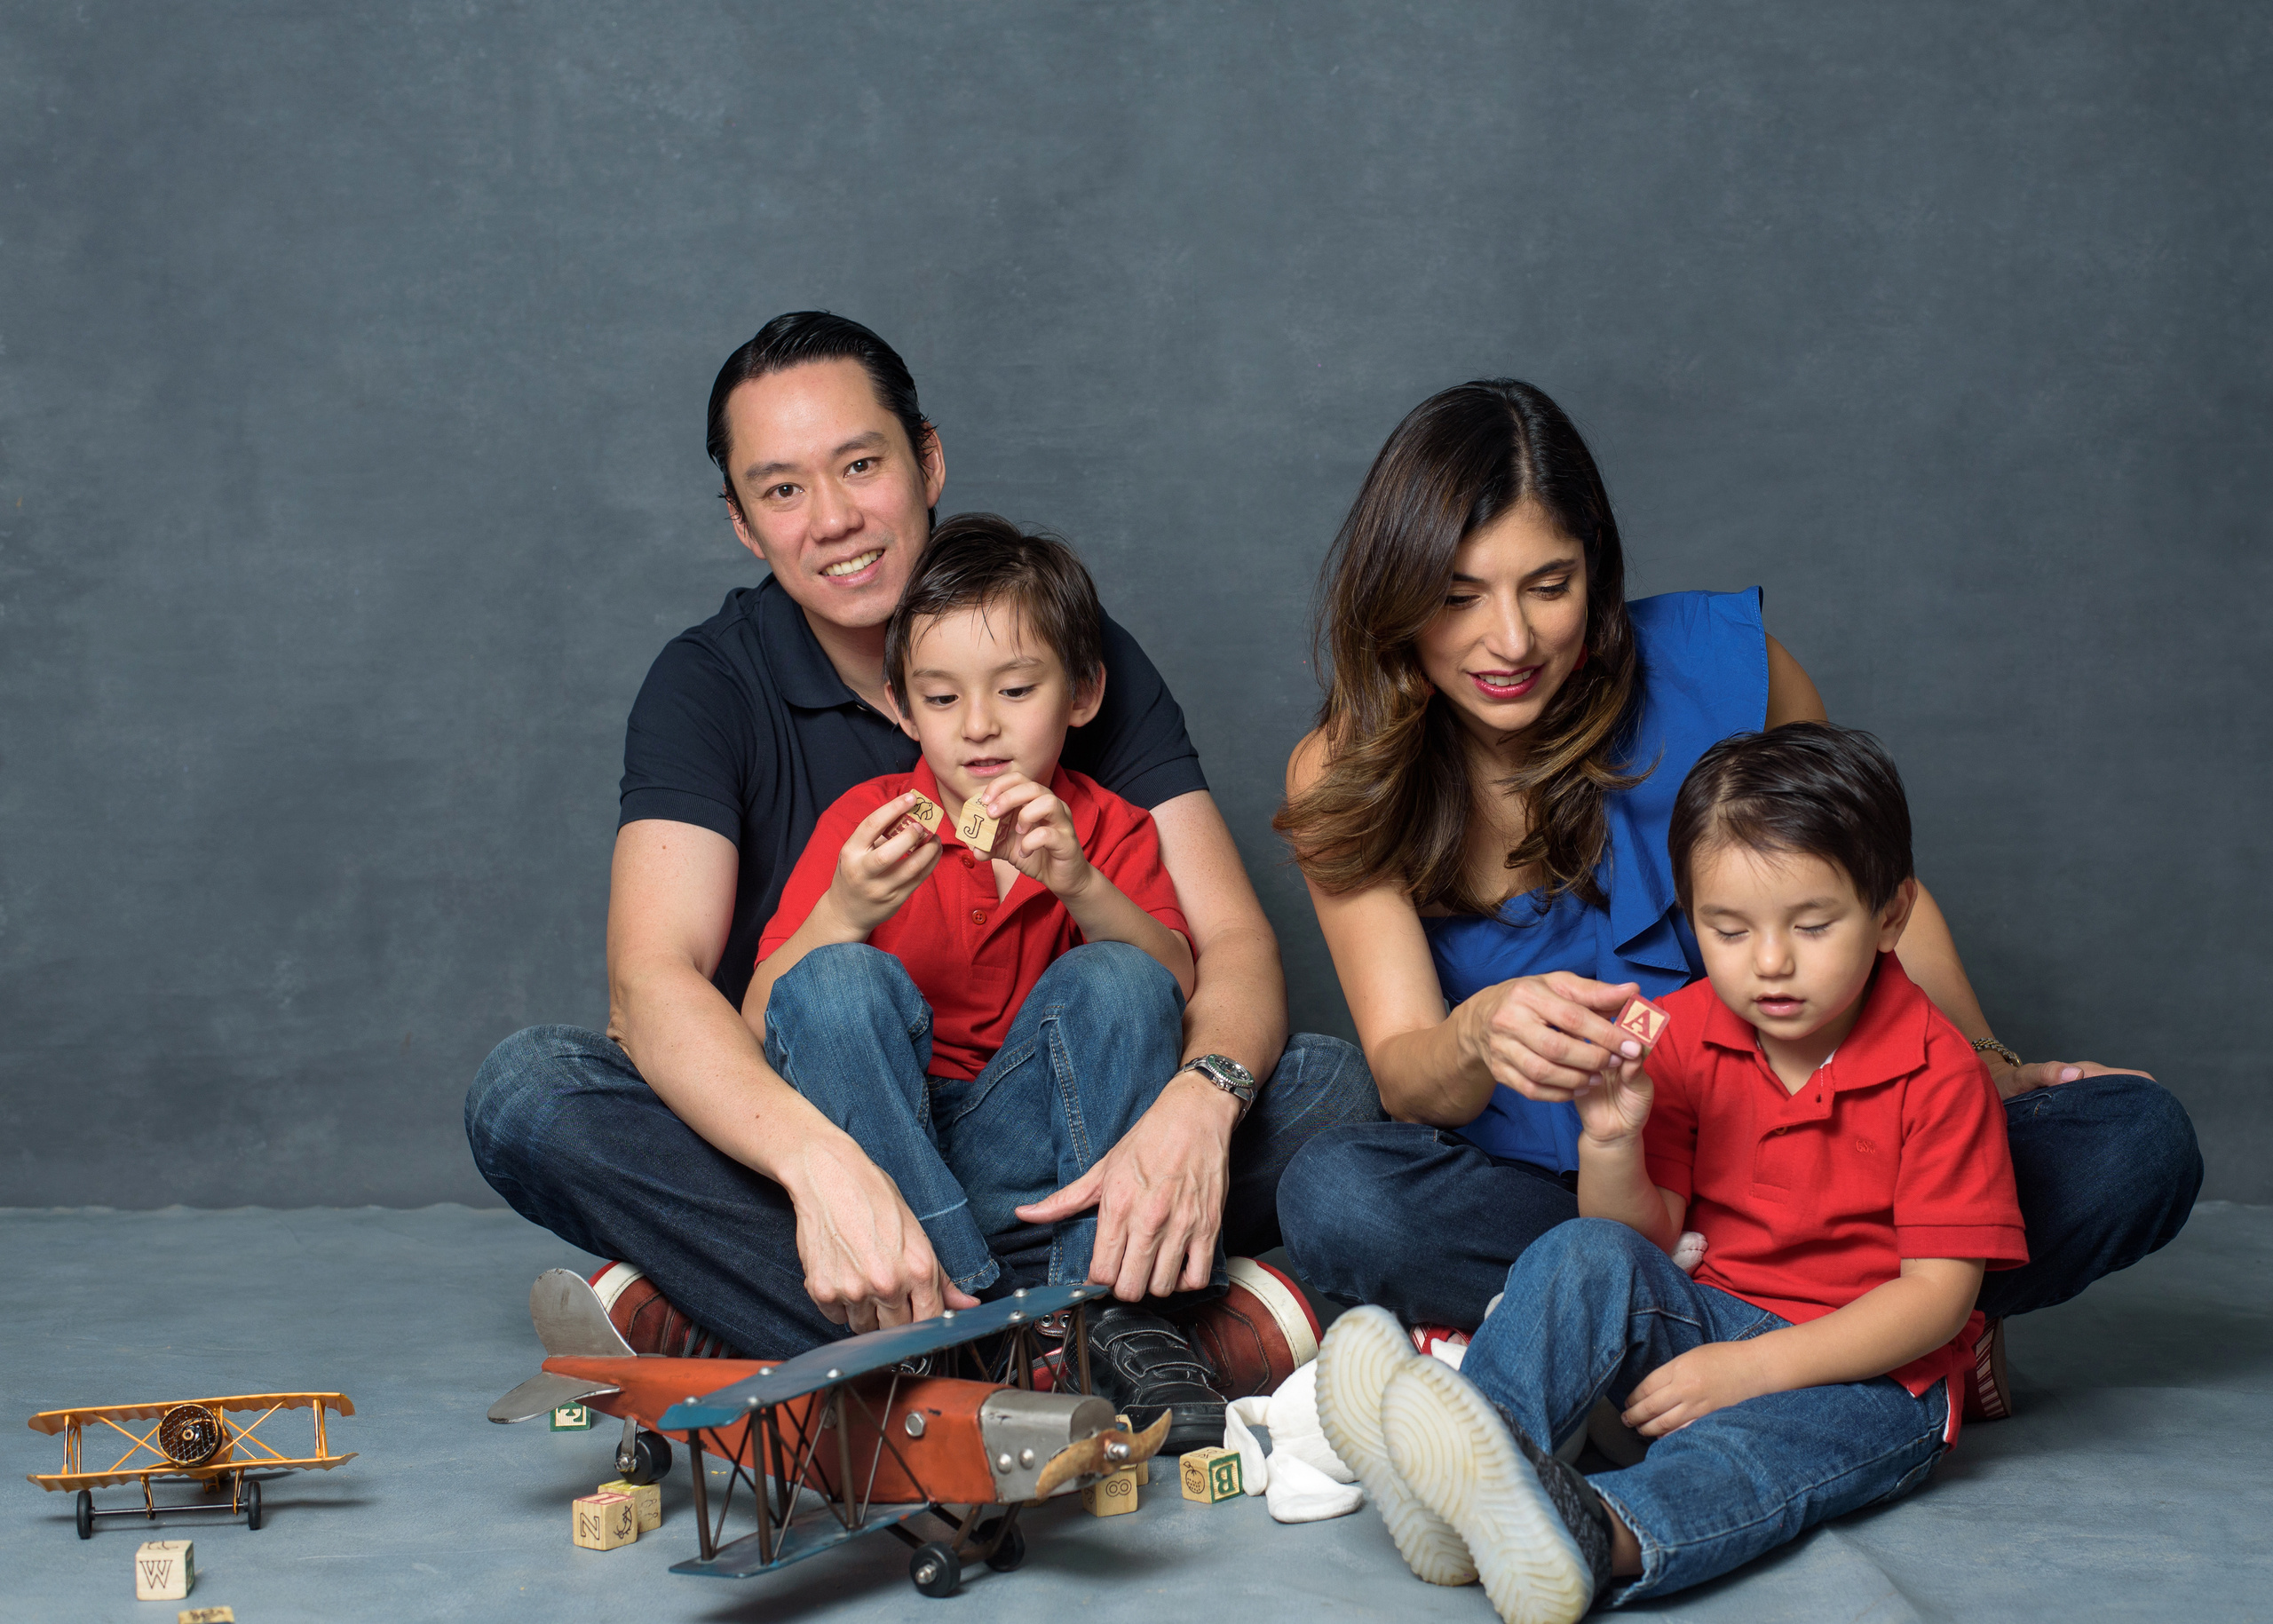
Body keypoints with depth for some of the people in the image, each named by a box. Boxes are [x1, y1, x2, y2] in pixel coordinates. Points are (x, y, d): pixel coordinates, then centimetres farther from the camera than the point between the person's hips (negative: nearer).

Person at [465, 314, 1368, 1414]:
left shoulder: (1077, 652, -2)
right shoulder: (709, 683, -7)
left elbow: (1231, 939, -10)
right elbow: (651, 979, -23)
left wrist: (1201, 1096, -35)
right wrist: (820, 1162, -44)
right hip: (786, 1147, -1)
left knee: (1328, 1087, -23)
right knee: (525, 1093, -28)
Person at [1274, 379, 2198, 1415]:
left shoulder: (1719, 664, -6)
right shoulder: (1344, 780, -5)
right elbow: (1406, 1078, -13)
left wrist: (1987, 1070, 4)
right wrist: (1480, 1036, -35)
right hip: (1548, 1197, 0)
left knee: (2135, 1143, -19)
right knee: (1335, 1195, -34)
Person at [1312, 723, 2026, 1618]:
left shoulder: (1938, 1073, -12)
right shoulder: (1683, 1039, 2)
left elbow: (1938, 1294, -15)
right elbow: (1645, 1236, 2)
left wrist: (1752, 1367, -24)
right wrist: (1610, 1143, -21)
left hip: (1874, 1371, -5)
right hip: (1710, 1317, 5)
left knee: (1763, 1437, -37)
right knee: (1583, 1253, -22)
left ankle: (1599, 1535, -69)